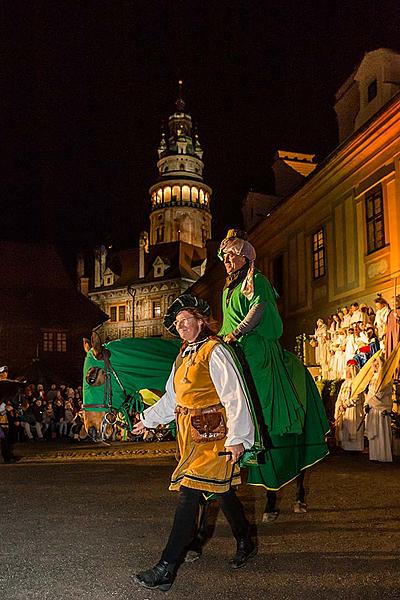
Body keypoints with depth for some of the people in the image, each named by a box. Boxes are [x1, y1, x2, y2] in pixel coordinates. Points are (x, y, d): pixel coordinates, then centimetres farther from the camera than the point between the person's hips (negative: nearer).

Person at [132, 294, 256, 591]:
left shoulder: (215, 351, -11)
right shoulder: (184, 355, 15)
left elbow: (235, 397, -17)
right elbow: (172, 397, 27)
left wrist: (237, 438, -22)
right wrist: (148, 419, 32)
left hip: (212, 434, -8)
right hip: (190, 434, 8)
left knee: (189, 493, -11)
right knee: (222, 490, 17)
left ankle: (166, 569, -8)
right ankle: (245, 544, 34)